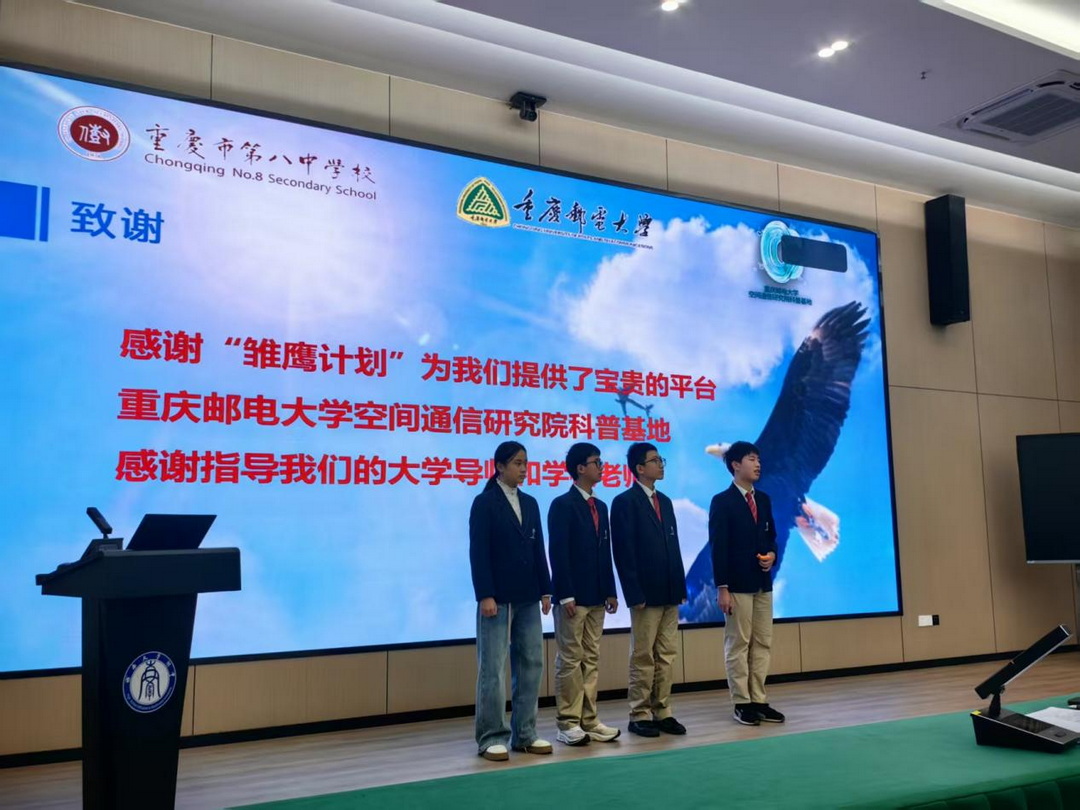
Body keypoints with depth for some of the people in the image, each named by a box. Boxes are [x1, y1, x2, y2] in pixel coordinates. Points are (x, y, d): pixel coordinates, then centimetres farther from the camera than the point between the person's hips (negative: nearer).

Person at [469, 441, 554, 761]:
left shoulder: (530, 503, 12)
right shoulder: (484, 502, -5)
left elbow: (538, 549, 12)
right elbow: (478, 552, -10)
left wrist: (545, 591, 8)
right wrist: (485, 596, -16)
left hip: (527, 598, 6)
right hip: (498, 598, -6)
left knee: (531, 664, 8)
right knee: (493, 669, -1)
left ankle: (524, 734, 18)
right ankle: (491, 738, 9)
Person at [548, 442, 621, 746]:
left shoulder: (600, 506, 14)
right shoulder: (562, 504, -8)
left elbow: (605, 553, 15)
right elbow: (558, 553, -14)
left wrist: (610, 591, 10)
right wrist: (566, 595, -18)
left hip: (595, 596, 7)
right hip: (573, 597, -7)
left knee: (591, 660, 10)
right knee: (570, 661, -1)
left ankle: (589, 720, 16)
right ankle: (568, 724, 7)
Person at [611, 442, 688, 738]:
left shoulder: (665, 501, 15)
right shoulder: (625, 502, -8)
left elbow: (673, 547, 15)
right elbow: (624, 551, -12)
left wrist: (681, 587, 9)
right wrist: (635, 594, -16)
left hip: (669, 593, 7)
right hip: (646, 593, -7)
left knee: (667, 655, 10)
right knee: (643, 657, 1)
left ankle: (662, 712, 18)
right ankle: (639, 716, 10)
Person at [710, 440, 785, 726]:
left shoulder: (764, 499, 12)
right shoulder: (722, 502, -8)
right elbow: (718, 548, -11)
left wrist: (772, 555, -3)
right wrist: (722, 588, -16)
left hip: (763, 583, 7)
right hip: (737, 585, -7)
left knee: (763, 643, 9)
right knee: (738, 644, 0)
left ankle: (759, 701, 17)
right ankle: (742, 703, 9)